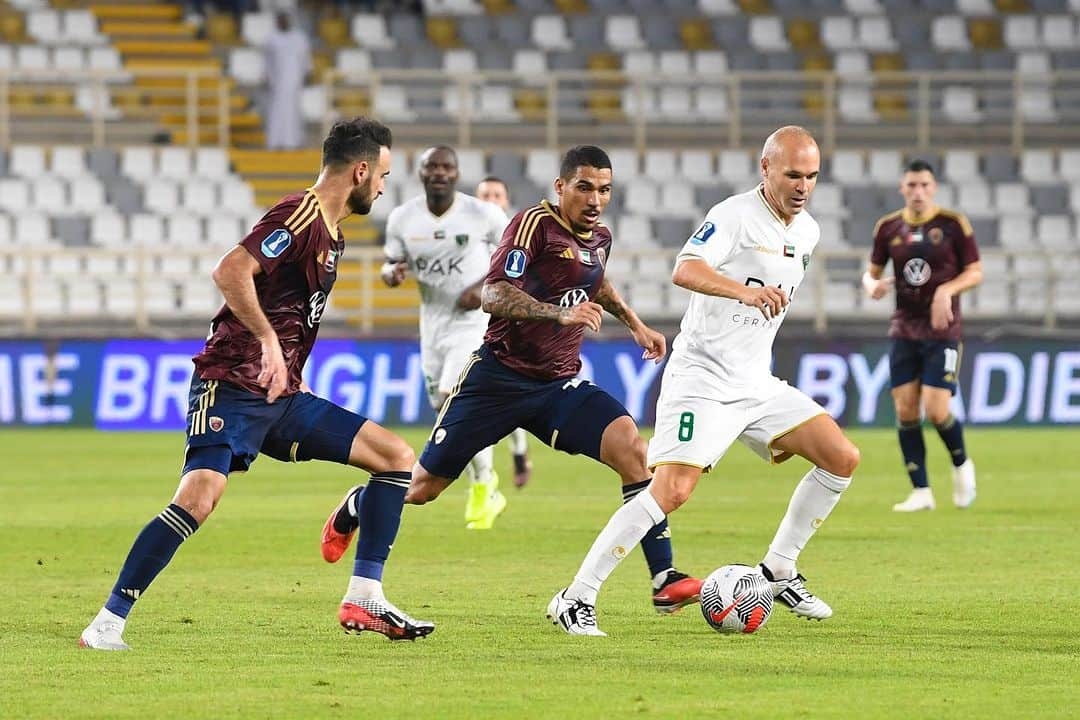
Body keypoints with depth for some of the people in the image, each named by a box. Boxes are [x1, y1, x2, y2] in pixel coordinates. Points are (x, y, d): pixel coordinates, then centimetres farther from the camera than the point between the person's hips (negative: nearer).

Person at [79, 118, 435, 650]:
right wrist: (268, 341, -30)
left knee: (396, 457, 5)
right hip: (231, 389, -9)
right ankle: (107, 623, -17)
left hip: (282, 396, 9)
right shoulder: (300, 216, -13)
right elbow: (230, 271, -26)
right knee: (198, 497, -26)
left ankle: (363, 601, 5)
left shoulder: (331, 236, 17)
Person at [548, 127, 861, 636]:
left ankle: (778, 572, 11)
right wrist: (745, 291, -47)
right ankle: (576, 599, -15)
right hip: (701, 379, -8)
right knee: (672, 490, -20)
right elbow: (685, 270, -32)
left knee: (842, 459, -1)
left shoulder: (806, 232, 12)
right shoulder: (735, 216, -14)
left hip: (756, 383, 8)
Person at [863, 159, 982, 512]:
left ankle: (961, 465, 17)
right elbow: (871, 273, 14)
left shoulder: (953, 224, -5)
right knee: (905, 411, -2)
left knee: (936, 411, -12)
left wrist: (947, 290, -19)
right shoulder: (888, 227, 5)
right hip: (904, 330, 4)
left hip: (942, 330, -4)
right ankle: (921, 492, 6)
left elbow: (975, 272, -1)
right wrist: (873, 285, -10)